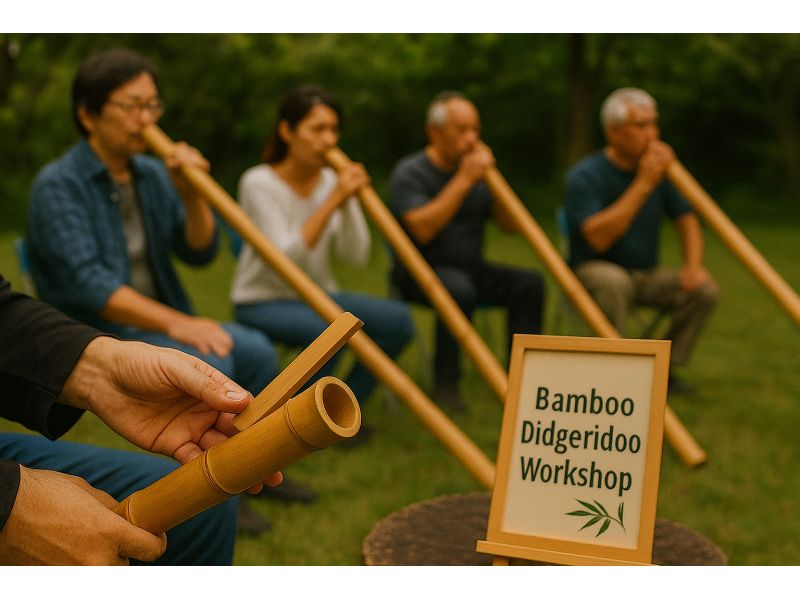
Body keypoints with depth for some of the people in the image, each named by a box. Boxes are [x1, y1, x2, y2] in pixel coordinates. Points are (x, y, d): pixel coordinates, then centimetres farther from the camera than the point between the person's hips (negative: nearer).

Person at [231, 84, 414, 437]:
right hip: (263, 302, -5)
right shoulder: (259, 183, -14)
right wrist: (332, 201, -28)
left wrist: (347, 201, -19)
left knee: (398, 319, -17)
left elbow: (356, 256, -7)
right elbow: (284, 258, -25)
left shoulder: (331, 181, 0)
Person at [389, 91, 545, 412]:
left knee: (529, 282, -17)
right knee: (460, 288, -36)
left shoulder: (476, 168, 8)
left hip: (471, 269, 6)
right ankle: (445, 383, -21)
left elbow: (511, 224, 3)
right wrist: (463, 180, -23)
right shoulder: (409, 173, -9)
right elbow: (422, 229, -24)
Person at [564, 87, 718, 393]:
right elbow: (598, 238, -28)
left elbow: (686, 218, 9)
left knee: (703, 289, -16)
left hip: (645, 275, 6)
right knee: (613, 282, -38)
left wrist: (693, 265, -10)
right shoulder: (584, 176, -16)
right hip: (592, 271, -6)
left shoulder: (659, 168, 1)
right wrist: (643, 184, -28)